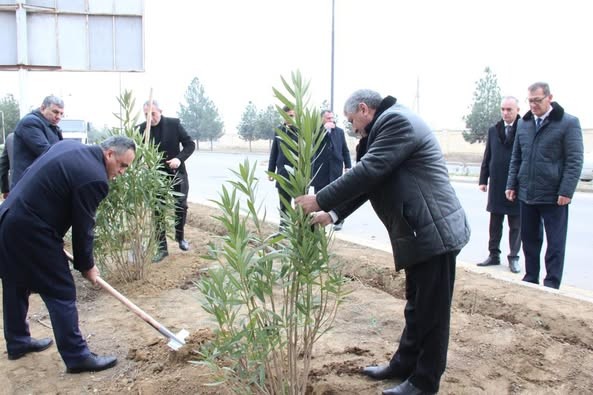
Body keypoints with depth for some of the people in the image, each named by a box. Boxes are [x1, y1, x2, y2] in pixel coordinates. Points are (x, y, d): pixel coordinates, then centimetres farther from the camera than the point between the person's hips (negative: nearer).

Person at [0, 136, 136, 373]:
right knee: (61, 293, -1)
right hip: (32, 232, -10)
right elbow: (83, 227, -11)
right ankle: (77, 357, 7)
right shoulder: (94, 178, -18)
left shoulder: (70, 146, 8)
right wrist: (86, 265, 3)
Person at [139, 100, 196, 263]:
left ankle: (180, 236, 32)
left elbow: (190, 144, -5)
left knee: (181, 207, 6)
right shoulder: (142, 129, -5)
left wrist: (179, 158, -21)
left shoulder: (174, 123, -7)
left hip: (177, 174, 0)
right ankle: (162, 248, 11)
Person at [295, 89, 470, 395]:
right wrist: (333, 213, 10)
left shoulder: (397, 121, -14)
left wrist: (320, 200, -16)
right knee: (417, 307, 20)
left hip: (434, 232, -11)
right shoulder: (385, 127, 19)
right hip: (421, 232, 11)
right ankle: (404, 364, 34)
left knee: (431, 311, 3)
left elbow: (368, 172, -22)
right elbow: (368, 180, 18)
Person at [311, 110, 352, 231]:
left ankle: (338, 221, 10)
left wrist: (348, 166, 3)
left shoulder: (340, 131, 9)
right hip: (320, 169, -1)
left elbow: (345, 150, 10)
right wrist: (325, 128, -17)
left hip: (336, 168, 1)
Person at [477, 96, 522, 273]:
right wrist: (483, 180, 5)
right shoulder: (493, 130, 7)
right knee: (495, 223, 11)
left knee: (516, 224, 6)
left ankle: (513, 257, 15)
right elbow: (487, 157, 9)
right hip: (496, 185, 4)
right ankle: (494, 255, 20)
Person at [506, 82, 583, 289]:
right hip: (526, 194, 5)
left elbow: (575, 161, -8)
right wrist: (512, 185, 9)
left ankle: (552, 284, 14)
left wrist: (566, 191, -14)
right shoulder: (523, 123, 10)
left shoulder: (569, 123, -5)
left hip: (553, 196, -5)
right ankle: (530, 278, 24)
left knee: (555, 242, 5)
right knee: (529, 239, 13)